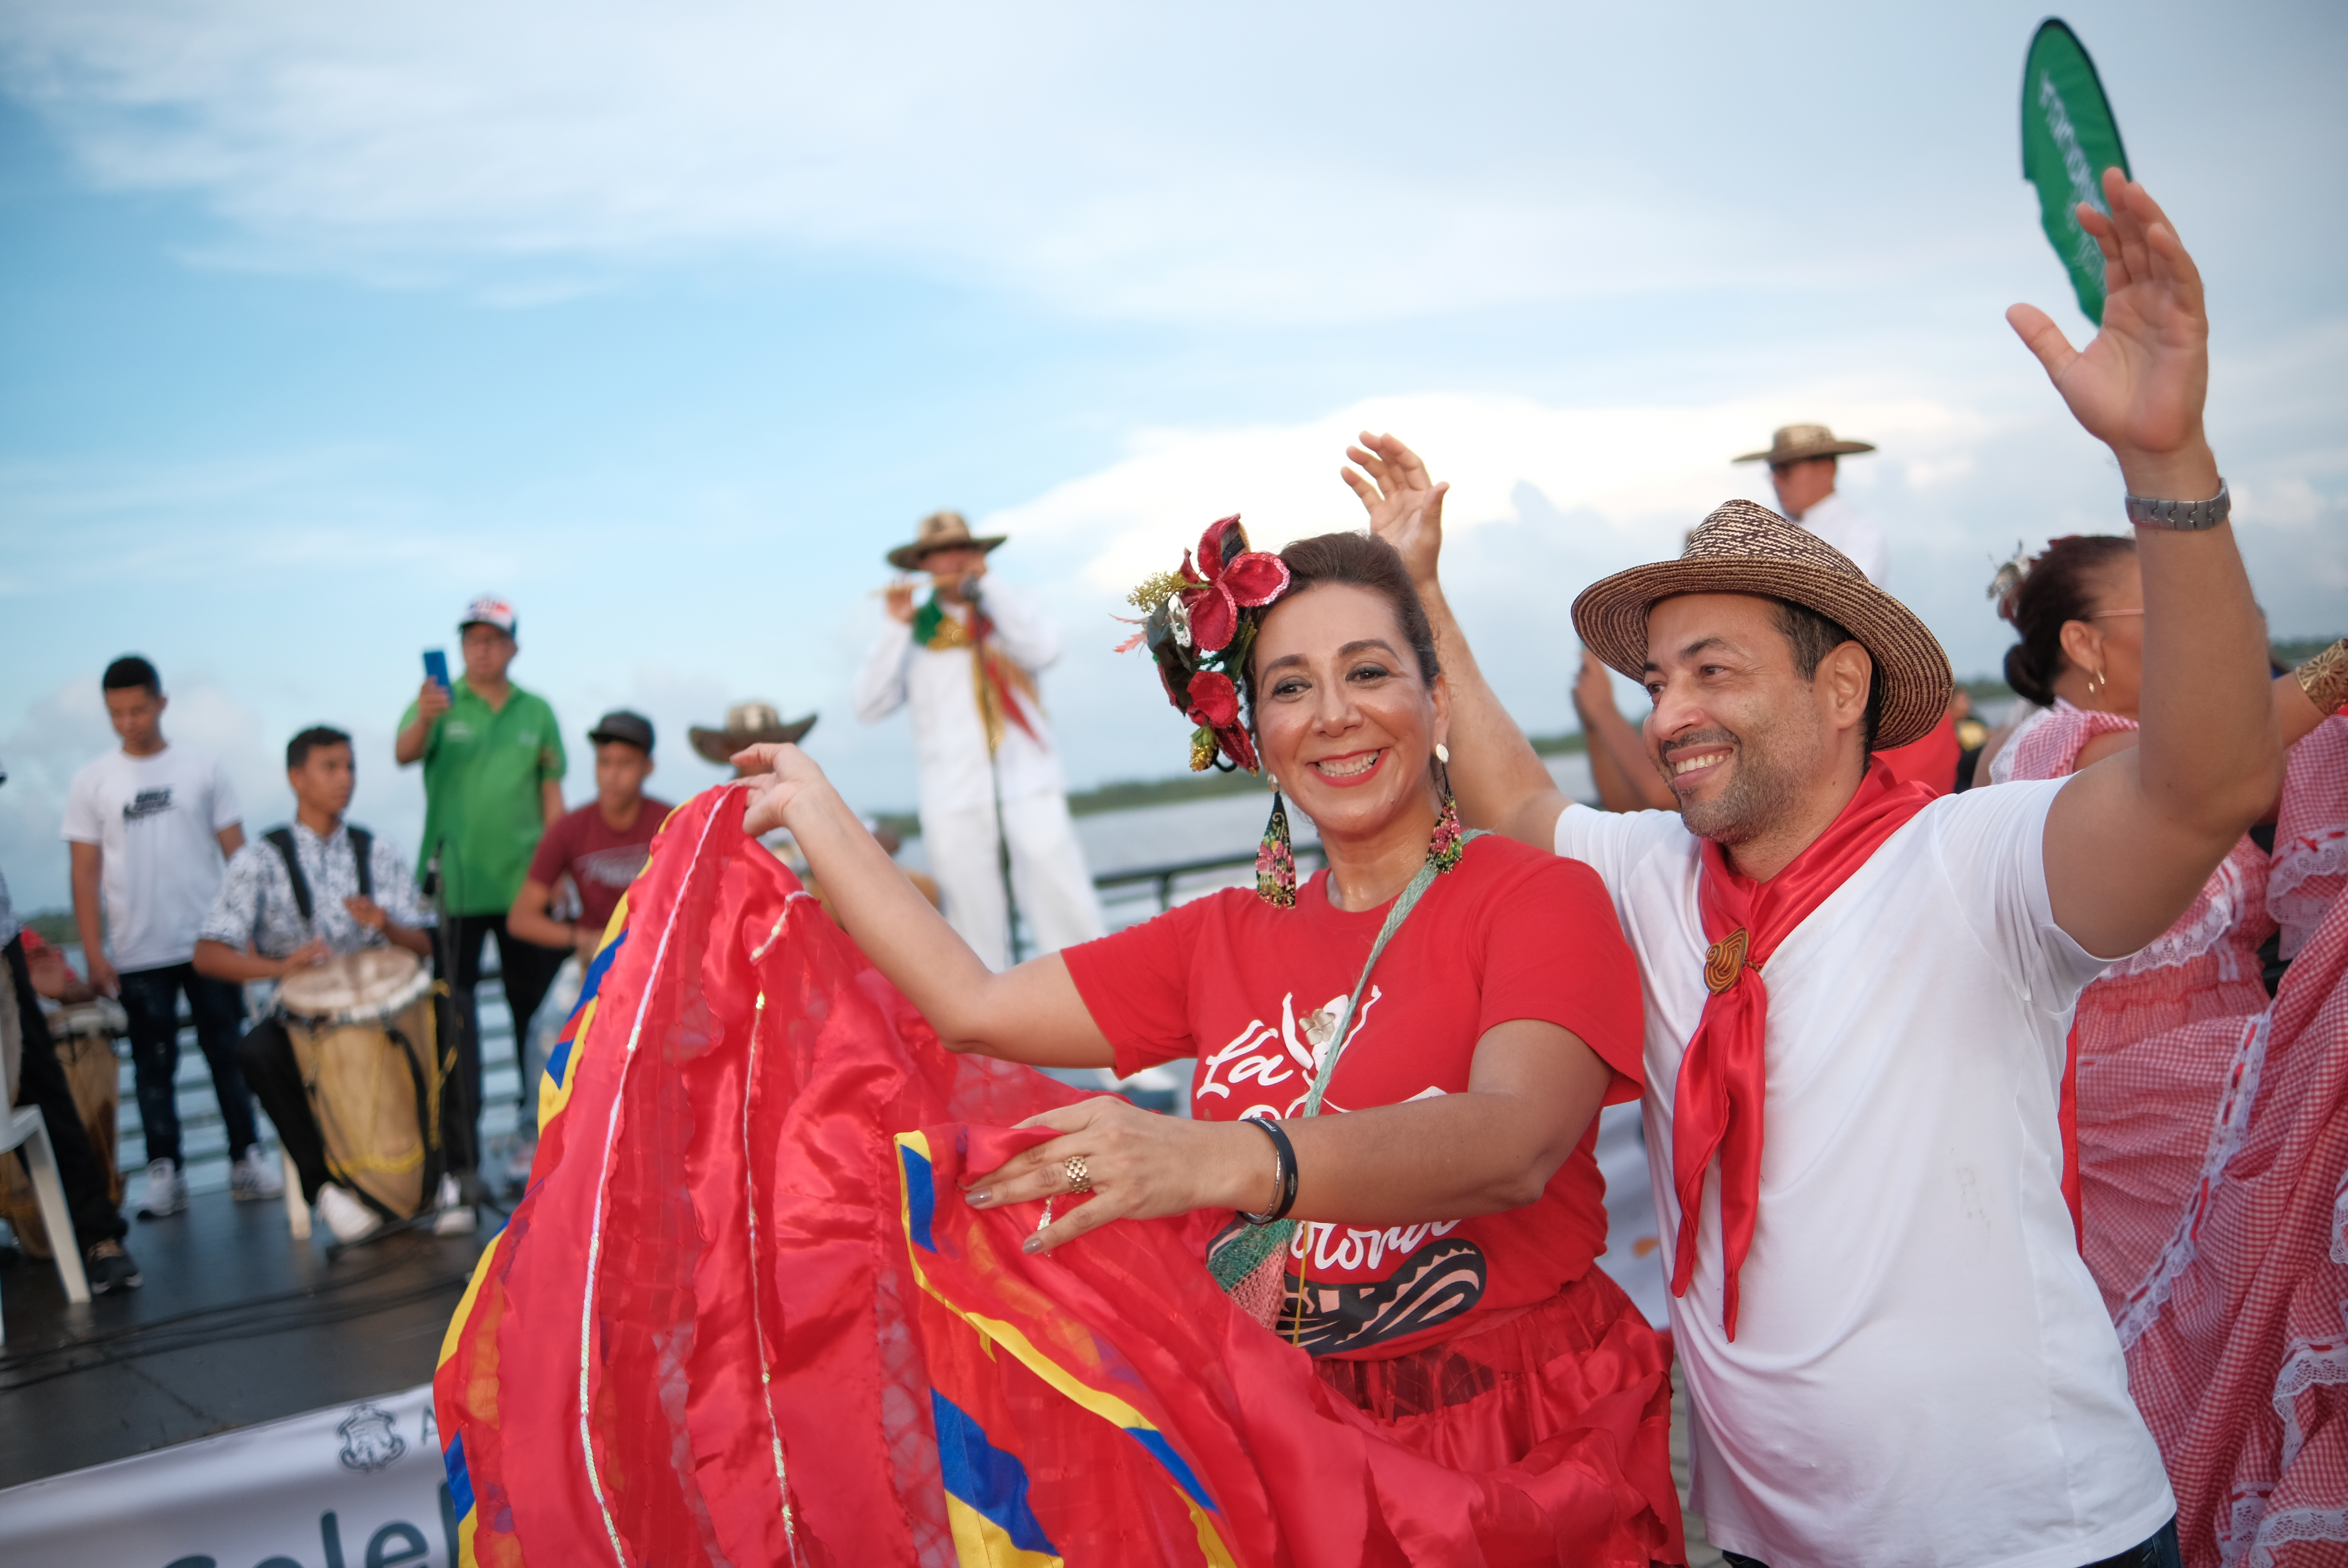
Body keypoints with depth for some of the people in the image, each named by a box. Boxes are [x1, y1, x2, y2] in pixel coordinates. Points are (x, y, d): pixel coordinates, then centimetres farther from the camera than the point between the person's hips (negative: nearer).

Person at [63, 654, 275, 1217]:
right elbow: (86, 870, 3)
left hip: (210, 944, 0)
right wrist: (93, 953, -4)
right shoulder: (92, 782, 3)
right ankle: (163, 1174, 10)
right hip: (137, 954, 0)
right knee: (154, 1064, 5)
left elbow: (236, 851, 4)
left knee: (229, 1055, 4)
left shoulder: (203, 767, 3)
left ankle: (246, 1161, 11)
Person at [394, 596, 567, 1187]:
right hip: (455, 886, -2)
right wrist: (423, 721, -39)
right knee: (454, 1020, -1)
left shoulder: (536, 712, 9)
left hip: (524, 884, 2)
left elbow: (551, 793, 11)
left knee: (539, 1007, 8)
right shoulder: (440, 703, 1)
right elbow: (404, 754, -17)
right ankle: (460, 1155, 3)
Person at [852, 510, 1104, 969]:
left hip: (1029, 787, 0)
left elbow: (1043, 648, -8)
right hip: (953, 799, 1)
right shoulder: (914, 632, 13)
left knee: (1066, 908, -11)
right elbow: (870, 706, 1)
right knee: (974, 923, 0)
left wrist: (985, 586, -4)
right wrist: (896, 626, -3)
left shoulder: (1008, 611, 16)